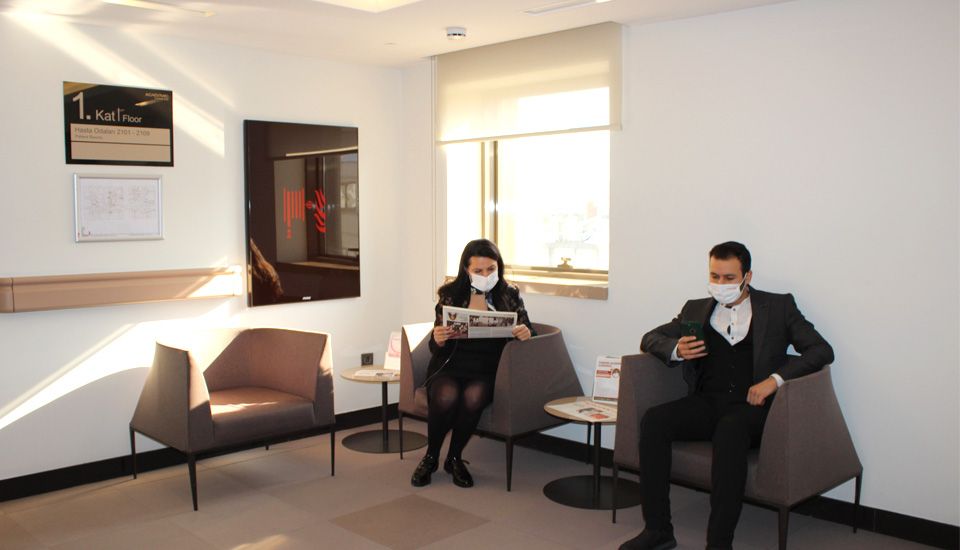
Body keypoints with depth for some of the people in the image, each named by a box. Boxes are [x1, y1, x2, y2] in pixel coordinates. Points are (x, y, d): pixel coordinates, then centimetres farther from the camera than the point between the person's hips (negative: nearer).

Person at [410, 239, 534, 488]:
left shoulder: (509, 294, 5)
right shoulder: (450, 294, 4)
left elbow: (527, 331, 5)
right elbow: (436, 348, 6)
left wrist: (525, 334, -20)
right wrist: (437, 340, -19)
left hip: (485, 371, 0)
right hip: (449, 366, 0)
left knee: (473, 397, -33)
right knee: (446, 396, -33)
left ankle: (455, 458, -6)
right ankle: (430, 457, -4)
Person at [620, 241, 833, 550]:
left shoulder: (779, 307, 11)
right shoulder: (696, 309, 21)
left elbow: (822, 351, 2)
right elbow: (650, 339, 22)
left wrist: (775, 379, -13)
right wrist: (676, 349, -2)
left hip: (751, 406, -3)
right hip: (706, 403, 4)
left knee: (729, 431, -37)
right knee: (653, 420, -25)